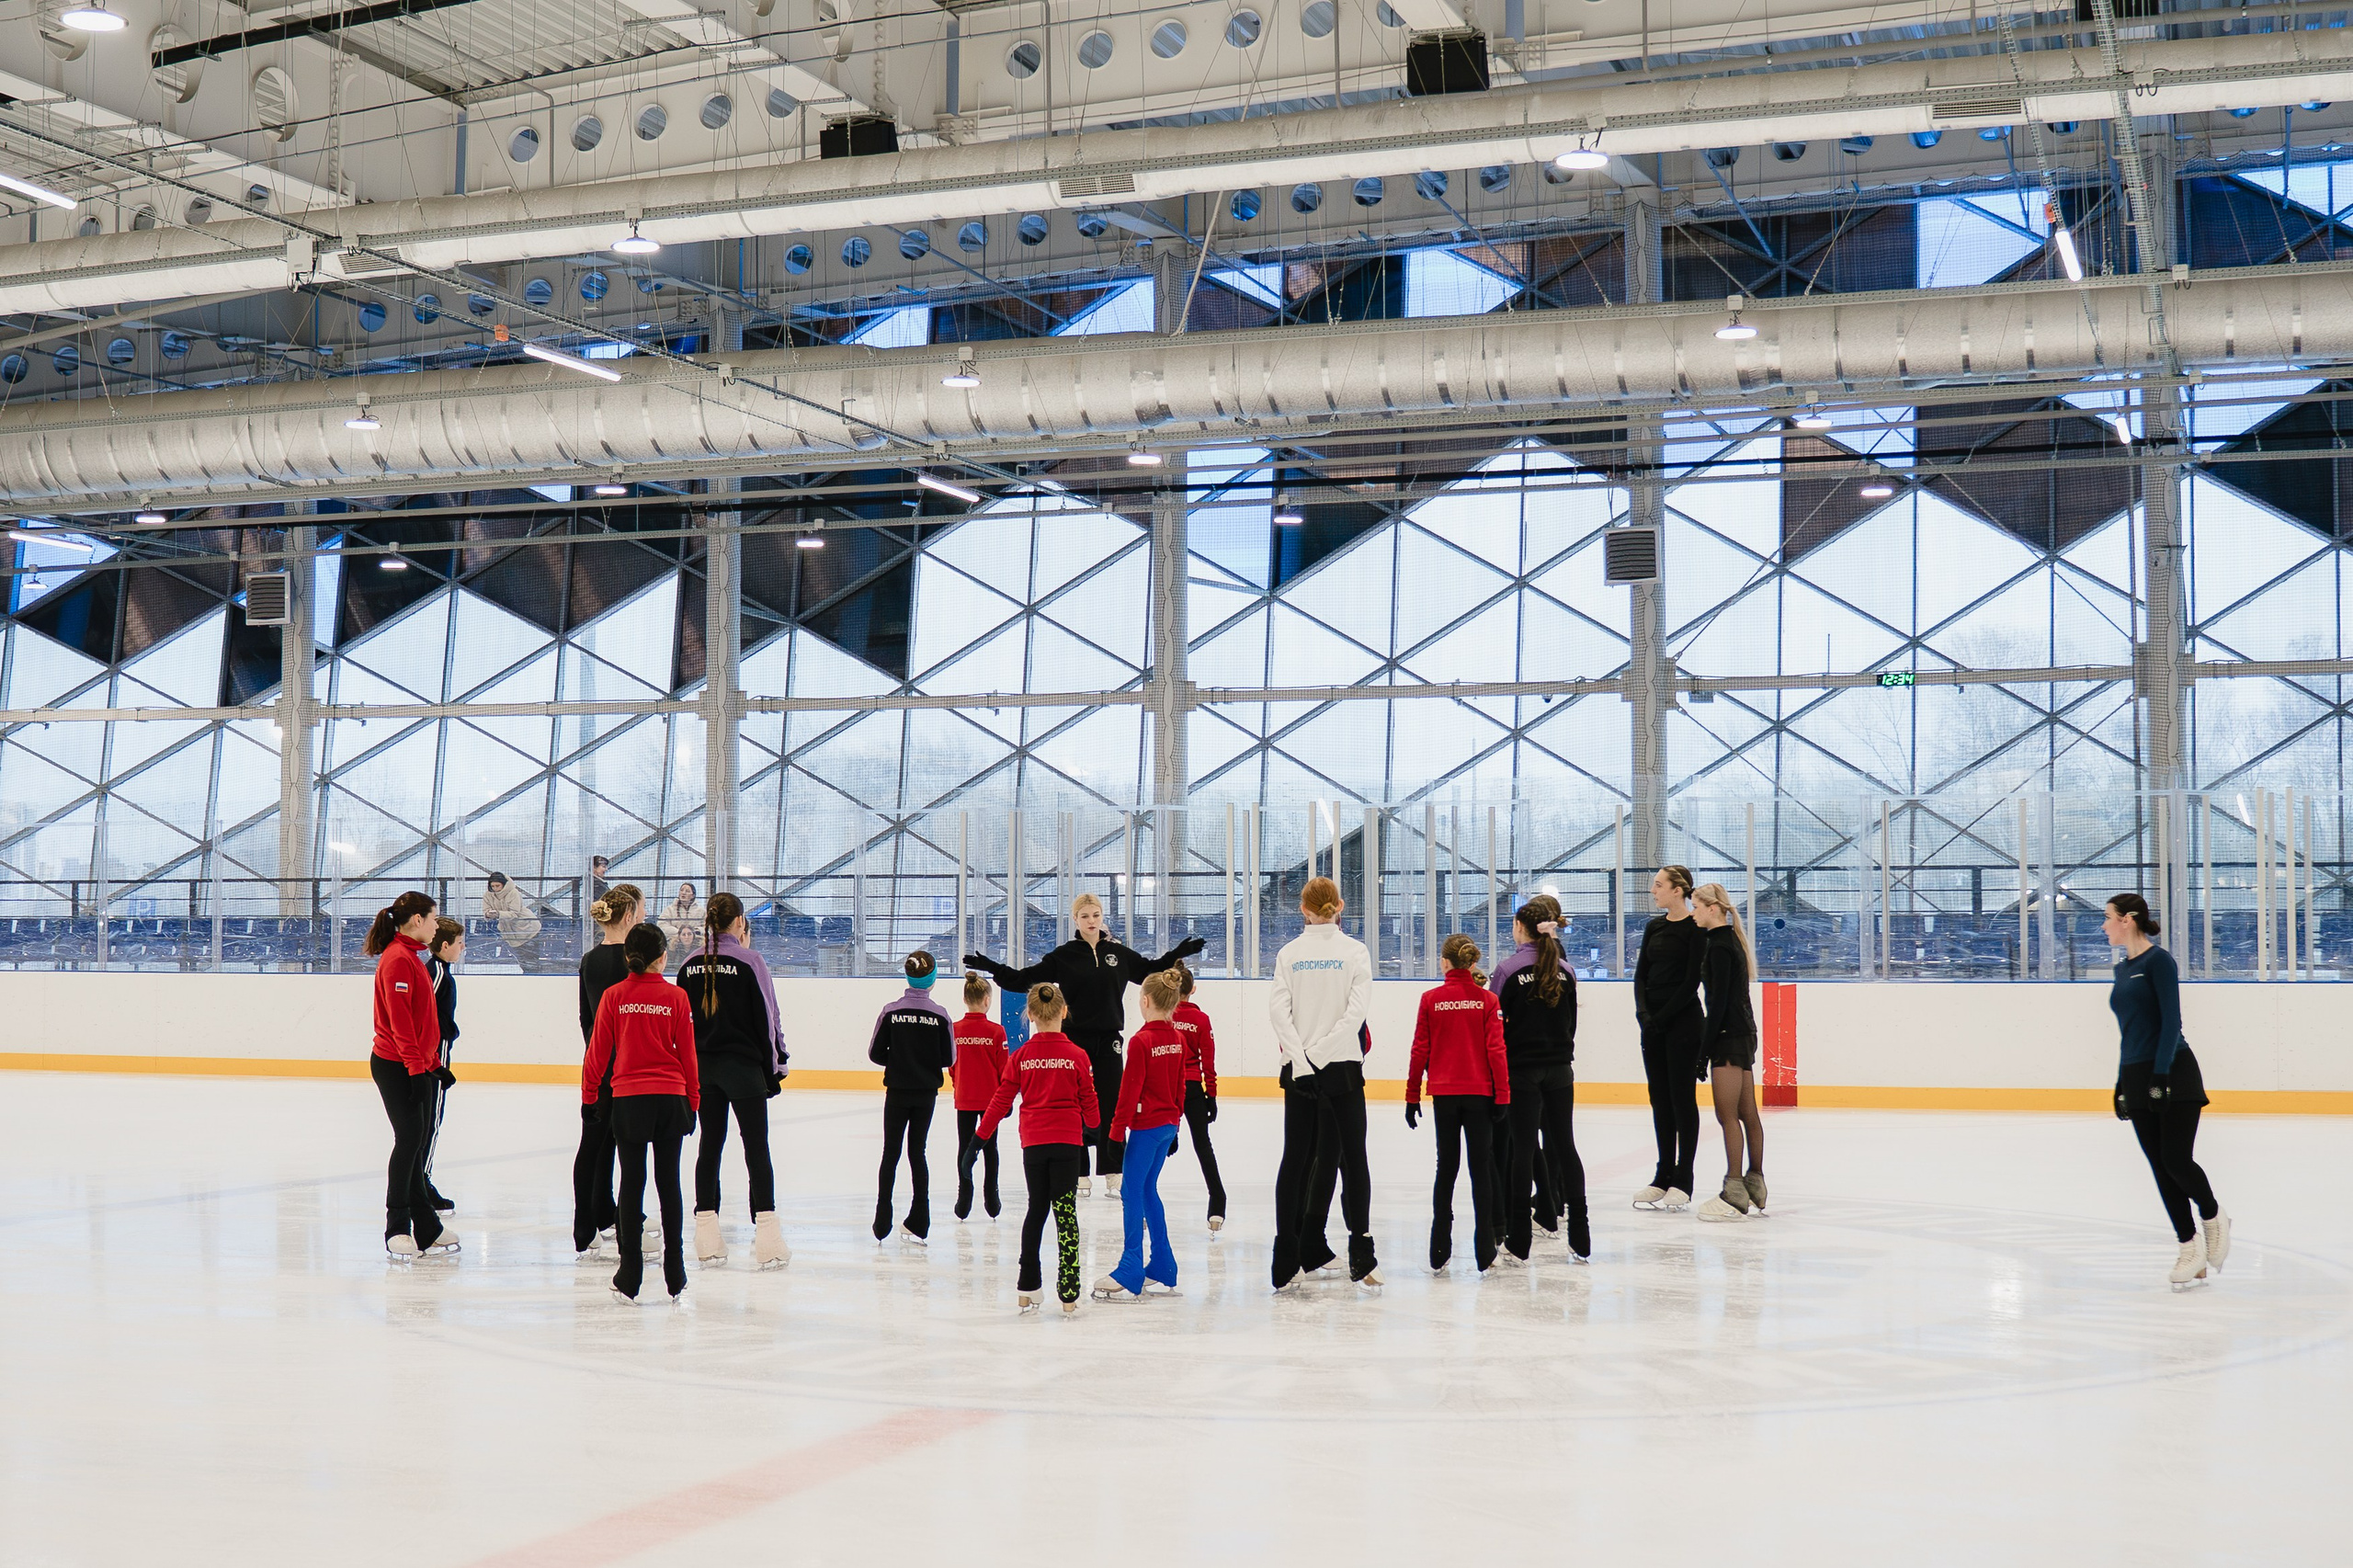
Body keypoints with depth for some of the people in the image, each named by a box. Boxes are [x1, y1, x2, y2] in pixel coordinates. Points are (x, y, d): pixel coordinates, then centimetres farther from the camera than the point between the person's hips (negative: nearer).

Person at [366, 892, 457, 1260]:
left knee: (415, 1143, 10)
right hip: (395, 1066, -10)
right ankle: (397, 1229, -1)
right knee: (409, 1140, -8)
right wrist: (417, 1067, -22)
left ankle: (426, 1230, 14)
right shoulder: (398, 960, -15)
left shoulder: (410, 957, 16)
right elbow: (400, 1020, -20)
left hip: (413, 1065, 10)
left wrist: (434, 1064, 21)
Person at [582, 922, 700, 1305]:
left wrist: (589, 1094, 12)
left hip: (628, 1099, 0)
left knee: (631, 1184, 5)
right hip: (670, 1097, 0)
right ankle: (675, 1280, 7)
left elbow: (599, 1050, 1)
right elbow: (687, 1053, 1)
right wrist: (693, 1101, 10)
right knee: (669, 1184, 6)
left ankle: (630, 1279, 5)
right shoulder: (675, 997, -2)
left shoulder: (614, 996, -2)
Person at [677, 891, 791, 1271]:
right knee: (757, 1147, 0)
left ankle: (706, 1230, 11)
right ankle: (766, 1231, -4)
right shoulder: (748, 961, -10)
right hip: (743, 1066, -4)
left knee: (710, 1145, 11)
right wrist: (774, 1068, 2)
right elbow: (767, 1019, -7)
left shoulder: (690, 965, 4)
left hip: (703, 1066, 4)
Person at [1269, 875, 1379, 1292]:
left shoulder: (1289, 953, 2)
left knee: (1295, 1160, 6)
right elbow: (1355, 1011, -12)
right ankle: (1361, 1257, -1)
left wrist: (1302, 1058, -11)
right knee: (1352, 1159, 5)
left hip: (1299, 1070, 2)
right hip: (1342, 1068, -2)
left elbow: (1278, 1008, -7)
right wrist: (1320, 1053, -11)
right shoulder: (1354, 951, -2)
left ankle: (1286, 1264, 4)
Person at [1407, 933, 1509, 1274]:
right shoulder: (1487, 999, -5)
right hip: (1479, 1093, -1)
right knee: (1481, 1168, 5)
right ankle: (1484, 1254, 4)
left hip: (1444, 1094, 1)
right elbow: (1496, 1049, -7)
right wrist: (1502, 1093, -1)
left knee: (1446, 1168, 10)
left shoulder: (1431, 999, -4)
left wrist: (1412, 1095, 6)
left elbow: (1420, 1051, -2)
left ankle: (1439, 1253, 10)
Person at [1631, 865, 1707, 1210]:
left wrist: (1662, 1018, -14)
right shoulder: (1654, 927, 12)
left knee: (1681, 1097, -3)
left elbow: (1692, 980, -13)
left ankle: (1683, 1182, 2)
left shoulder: (1695, 928, -9)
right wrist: (1643, 1013, -5)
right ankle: (1663, 1177, 15)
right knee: (1660, 1098, 9)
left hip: (1683, 1020, -7)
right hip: (1653, 1023, 7)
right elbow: (1641, 973, 10)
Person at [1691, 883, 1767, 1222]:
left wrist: (1705, 1049, -16)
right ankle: (1754, 1185, 18)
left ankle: (1734, 1193, -8)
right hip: (1744, 1033, 10)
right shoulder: (1731, 941, 15)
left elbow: (1718, 1002, -18)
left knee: (1728, 1115, -8)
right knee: (1747, 1114, 12)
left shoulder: (1719, 947, -15)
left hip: (1729, 1036, -10)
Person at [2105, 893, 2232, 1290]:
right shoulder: (2122, 969, 15)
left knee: (2177, 1161, -10)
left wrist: (2161, 1075, -19)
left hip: (2174, 1076, -8)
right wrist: (2123, 1082, 19)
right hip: (2138, 1079, 8)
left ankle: (2213, 1218, 17)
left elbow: (2171, 1021, -14)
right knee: (2161, 1169, 4)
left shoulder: (2158, 961, -9)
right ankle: (2190, 1250, 10)